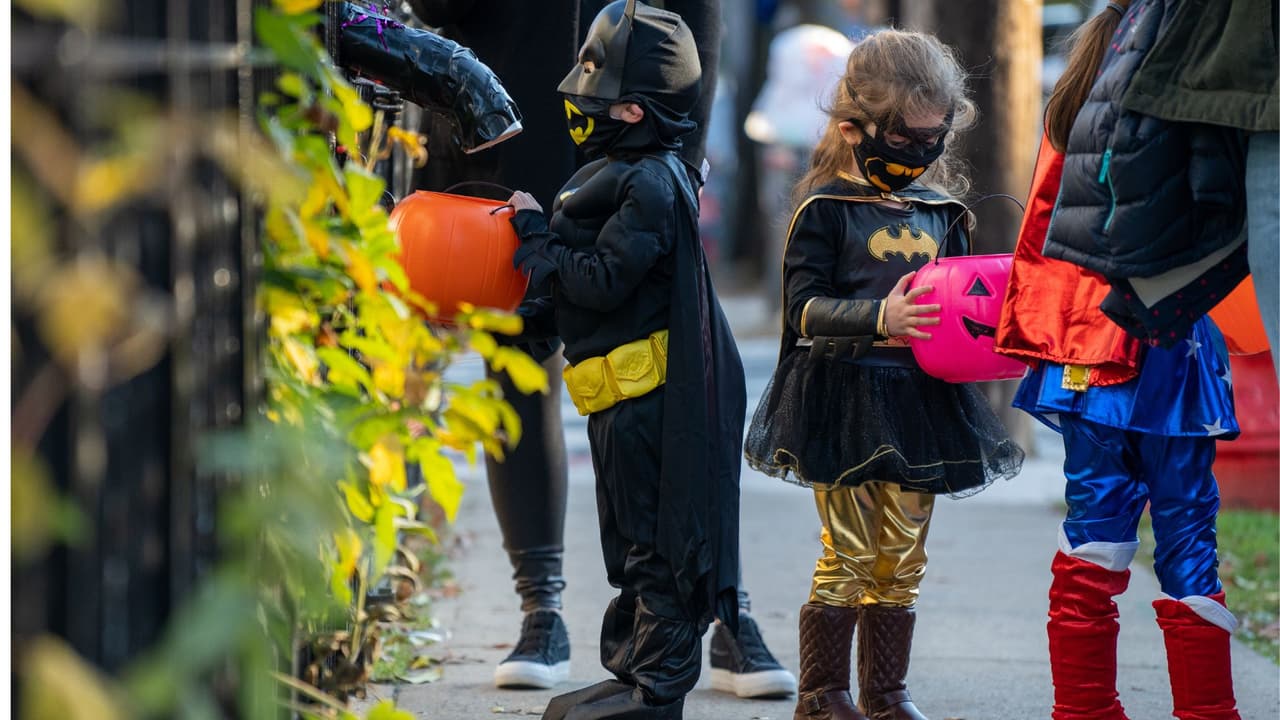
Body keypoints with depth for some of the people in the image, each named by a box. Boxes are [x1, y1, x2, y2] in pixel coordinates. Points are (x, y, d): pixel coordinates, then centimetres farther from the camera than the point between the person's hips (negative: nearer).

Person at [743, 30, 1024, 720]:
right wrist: (880, 317, -27)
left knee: (902, 558, 8)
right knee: (848, 553, -4)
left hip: (920, 403, 5)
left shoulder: (941, 212, 11)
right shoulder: (825, 208, -6)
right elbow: (804, 306, -13)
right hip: (842, 399, -5)